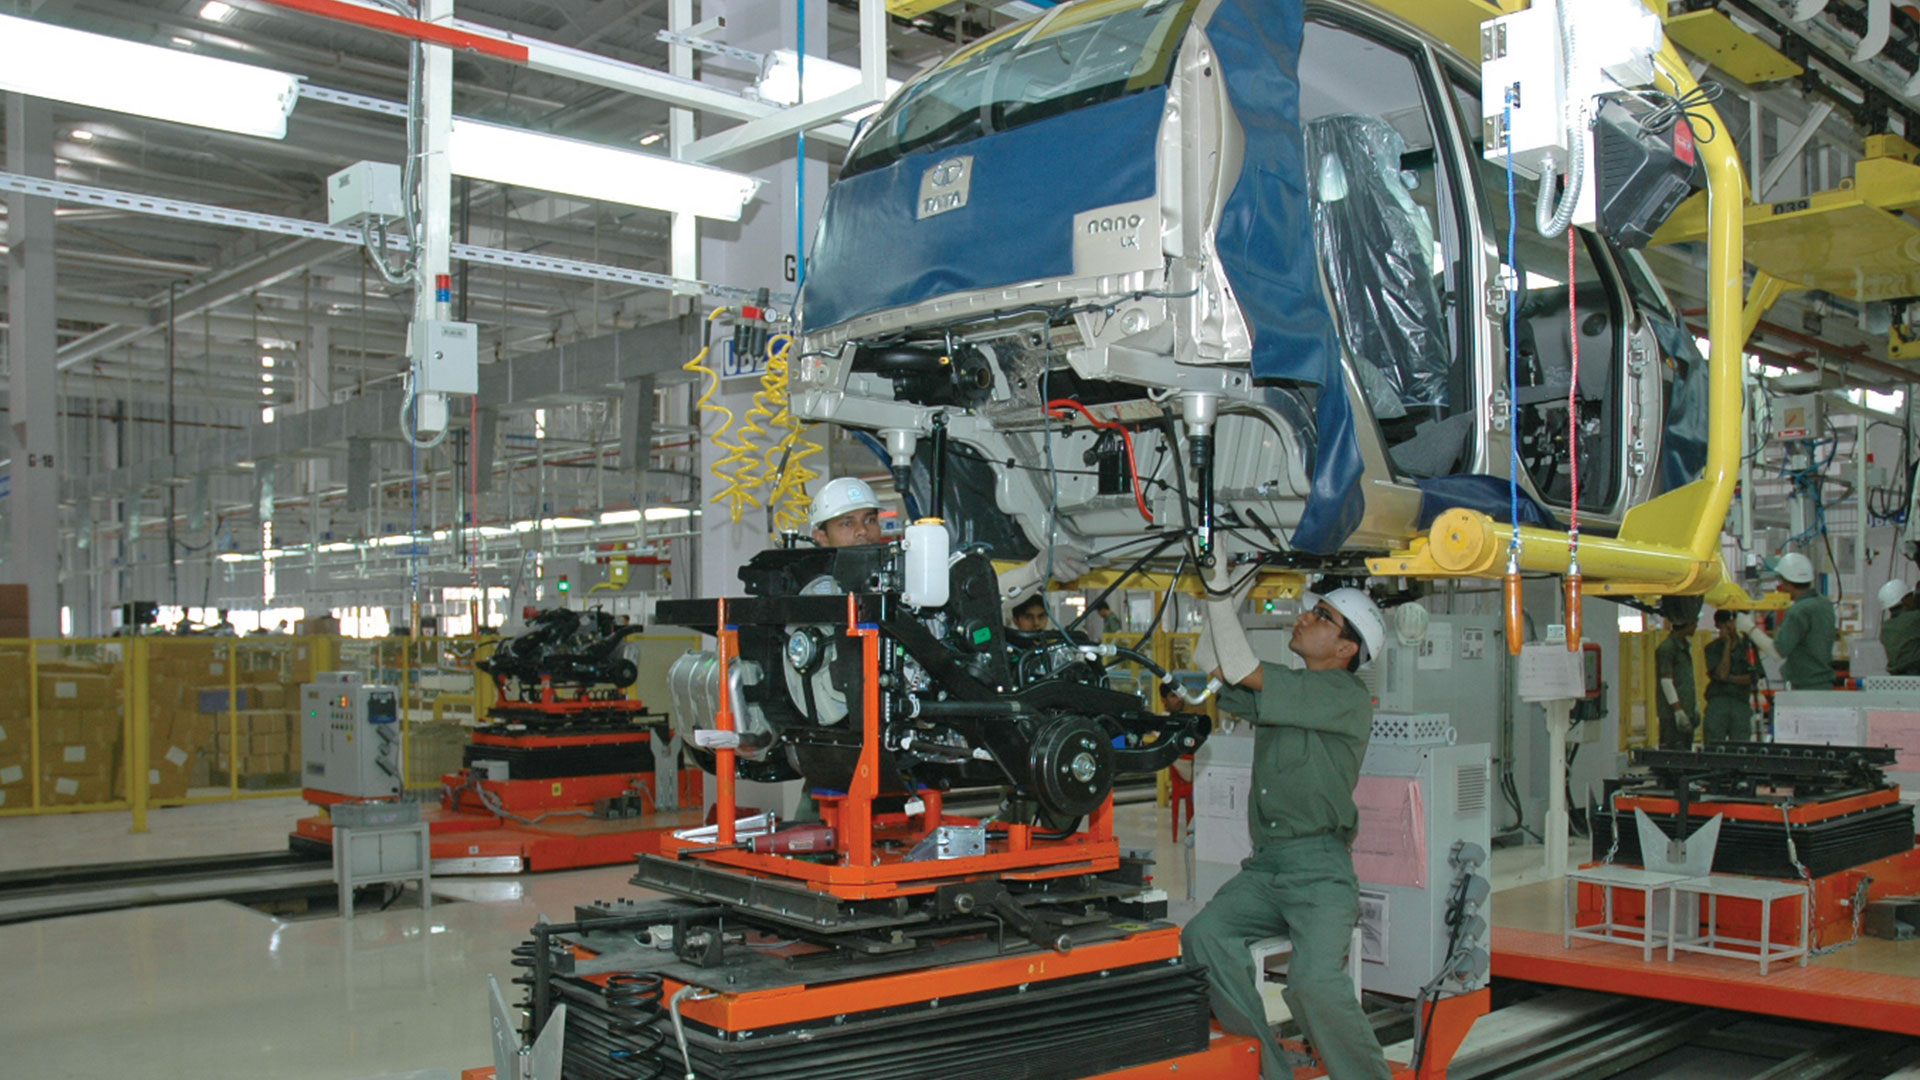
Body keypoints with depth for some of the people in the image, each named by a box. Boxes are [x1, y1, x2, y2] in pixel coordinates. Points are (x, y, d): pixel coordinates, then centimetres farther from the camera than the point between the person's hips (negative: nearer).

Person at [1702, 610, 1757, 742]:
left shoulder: (1749, 645, 8)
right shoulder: (1712, 648, 8)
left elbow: (1753, 677, 2)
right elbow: (1722, 673, -8)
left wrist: (1729, 678, -7)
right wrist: (1727, 644, -5)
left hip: (1741, 701, 0)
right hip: (1718, 700, 0)